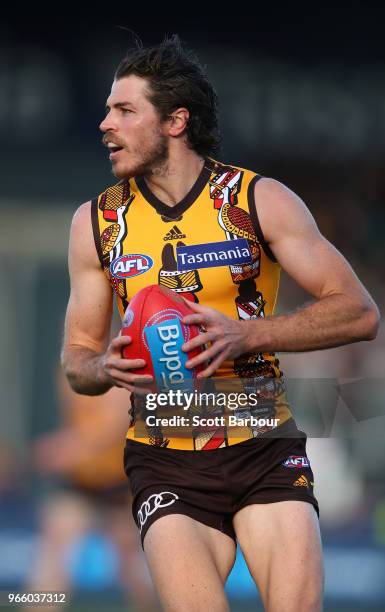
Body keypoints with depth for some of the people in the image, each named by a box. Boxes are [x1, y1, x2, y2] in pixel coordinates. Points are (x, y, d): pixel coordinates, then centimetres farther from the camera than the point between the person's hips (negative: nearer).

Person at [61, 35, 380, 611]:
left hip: (265, 452, -1)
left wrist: (245, 335, -17)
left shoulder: (260, 200, -1)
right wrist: (107, 367, -10)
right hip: (165, 463, 1)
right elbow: (77, 359, 15)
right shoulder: (97, 221, 7)